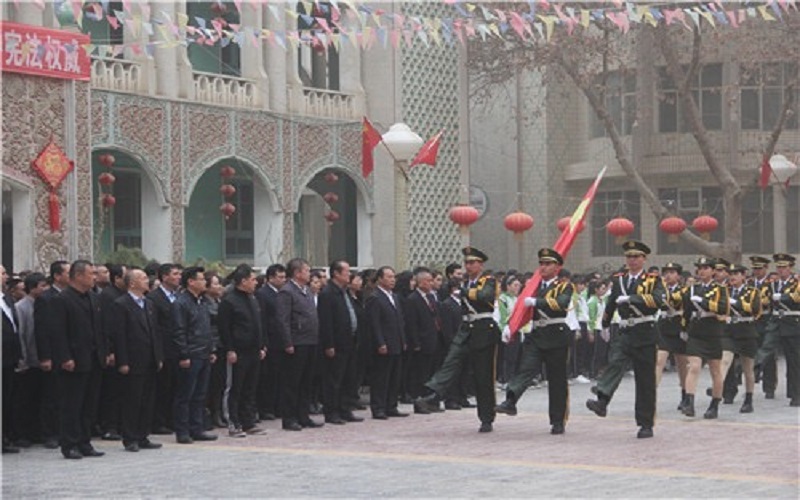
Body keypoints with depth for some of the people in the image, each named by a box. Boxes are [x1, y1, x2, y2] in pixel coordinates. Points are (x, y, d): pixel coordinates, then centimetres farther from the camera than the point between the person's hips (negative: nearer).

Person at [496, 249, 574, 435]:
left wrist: (535, 301, -20)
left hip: (556, 336, -4)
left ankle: (558, 422, 9)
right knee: (525, 368, -17)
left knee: (557, 380, 2)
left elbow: (561, 303, -20)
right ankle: (510, 402, -33)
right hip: (535, 335, 4)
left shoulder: (564, 286, 0)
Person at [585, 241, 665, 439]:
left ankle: (646, 424, 8)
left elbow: (658, 300, -20)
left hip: (645, 334, -3)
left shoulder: (653, 280, 0)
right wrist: (605, 326, 35)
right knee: (615, 363, -24)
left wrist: (631, 298, -29)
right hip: (624, 333, 3)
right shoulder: (618, 280, 12)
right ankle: (602, 401, -41)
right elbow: (611, 304, 26)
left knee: (645, 381, 1)